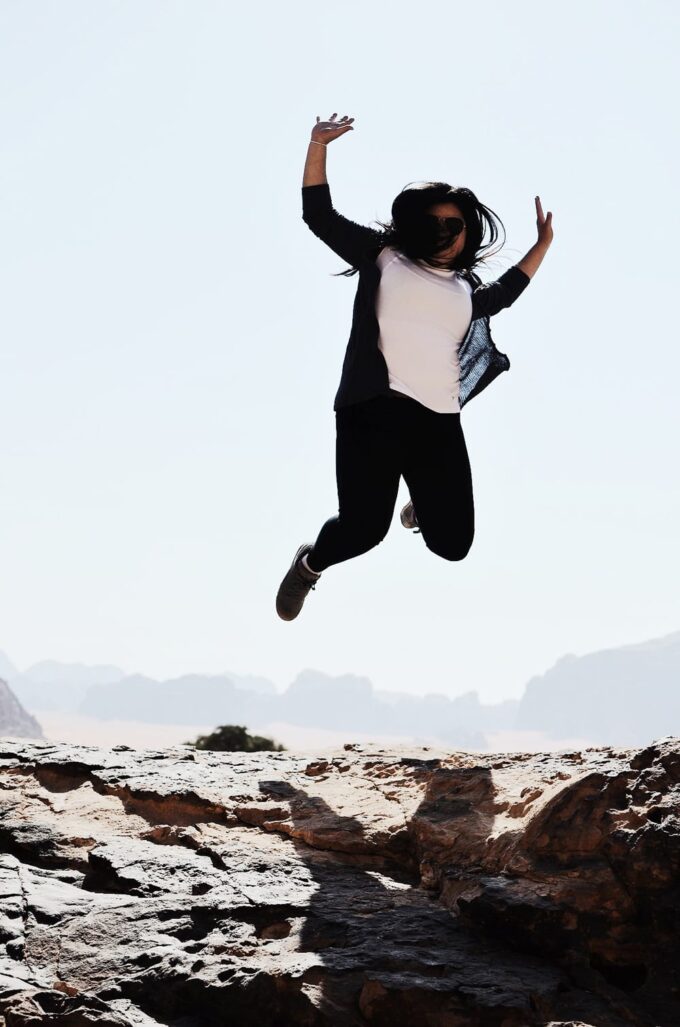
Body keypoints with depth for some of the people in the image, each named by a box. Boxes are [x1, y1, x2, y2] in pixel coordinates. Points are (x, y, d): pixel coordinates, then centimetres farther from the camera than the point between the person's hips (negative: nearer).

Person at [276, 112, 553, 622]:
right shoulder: (383, 256, 11)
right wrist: (318, 146, 1)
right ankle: (310, 564, 22)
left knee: (453, 542, 2)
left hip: (440, 424, 4)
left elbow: (505, 291, 43)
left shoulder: (468, 290, 22)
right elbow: (320, 216, 9)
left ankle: (421, 508, 41)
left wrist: (543, 244, 38)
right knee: (362, 529, -16)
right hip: (375, 409, -4)